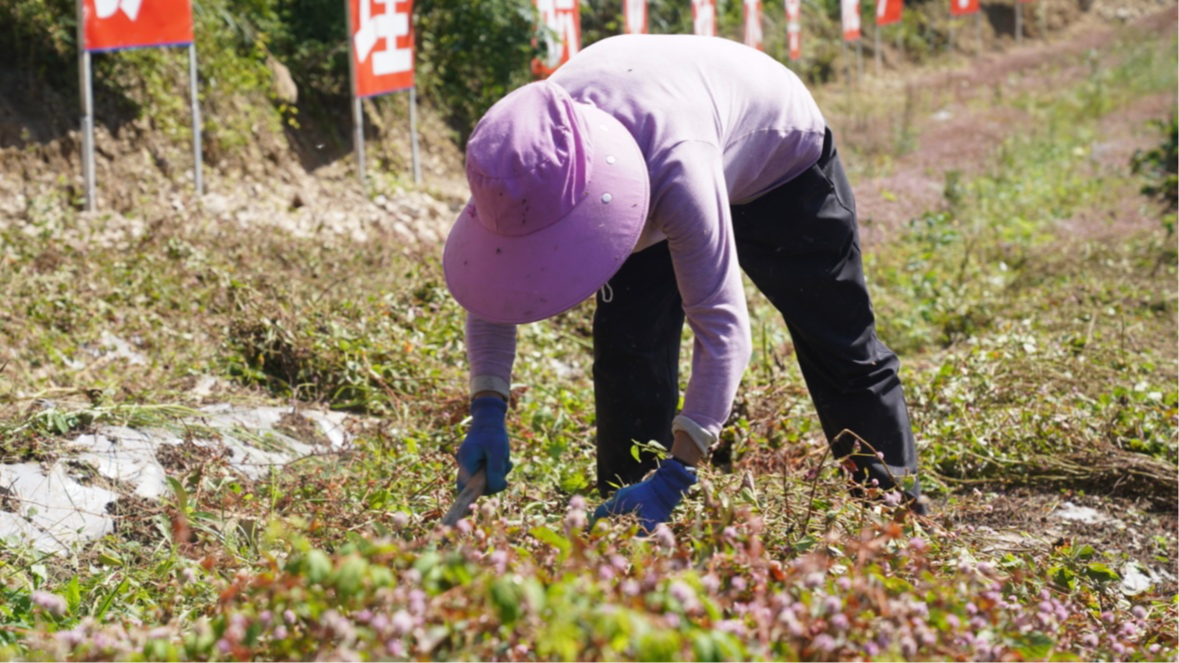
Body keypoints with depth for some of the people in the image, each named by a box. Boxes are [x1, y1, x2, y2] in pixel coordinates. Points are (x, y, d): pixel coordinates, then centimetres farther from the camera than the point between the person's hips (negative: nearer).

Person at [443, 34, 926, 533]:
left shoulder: (677, 168, -50)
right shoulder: (532, 161, -34)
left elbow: (722, 328, -48)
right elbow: (489, 284, -21)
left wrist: (674, 478, -53)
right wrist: (487, 412, -34)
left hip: (780, 156, -4)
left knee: (840, 346, 5)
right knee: (627, 341, -11)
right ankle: (627, 506, 1)